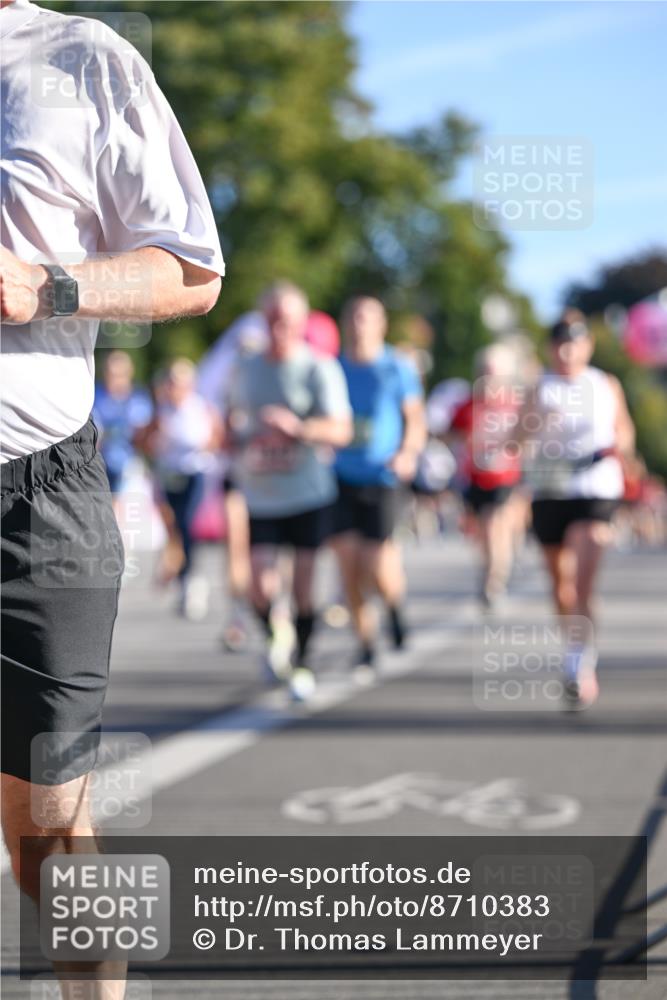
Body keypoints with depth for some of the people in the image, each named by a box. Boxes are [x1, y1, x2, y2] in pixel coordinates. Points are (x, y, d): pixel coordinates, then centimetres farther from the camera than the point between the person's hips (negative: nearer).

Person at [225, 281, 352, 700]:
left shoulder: (320, 370, -4)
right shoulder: (246, 370, 10)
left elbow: (341, 431, -12)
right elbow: (231, 426, 22)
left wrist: (296, 427, -29)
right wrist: (247, 441, -1)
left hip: (310, 494, -2)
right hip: (260, 495, 3)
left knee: (303, 583, 0)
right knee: (262, 589, -9)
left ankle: (301, 662, 19)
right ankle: (277, 633, 22)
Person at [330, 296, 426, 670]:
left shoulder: (398, 369, 0)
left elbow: (416, 422, 2)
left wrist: (407, 454, -16)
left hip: (382, 480, -2)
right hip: (342, 479, 3)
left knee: (377, 570, -10)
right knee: (349, 568, -3)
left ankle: (396, 601, 25)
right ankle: (366, 645, 12)